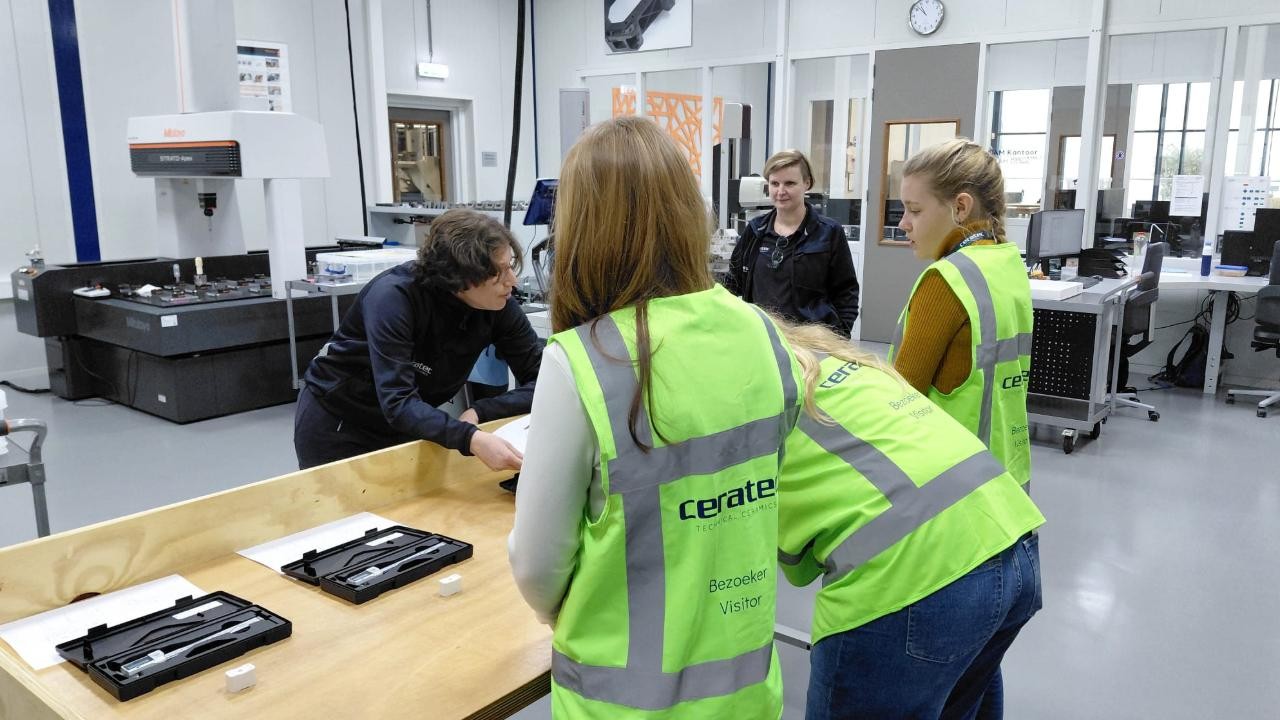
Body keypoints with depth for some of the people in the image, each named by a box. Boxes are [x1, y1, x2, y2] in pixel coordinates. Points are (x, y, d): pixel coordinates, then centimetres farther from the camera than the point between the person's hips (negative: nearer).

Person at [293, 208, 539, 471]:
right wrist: (470, 438, -55)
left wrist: (479, 413, -31)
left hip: (407, 426, 4)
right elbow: (398, 402, -39)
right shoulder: (393, 296, -32)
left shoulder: (499, 304, -18)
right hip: (336, 422, -4)